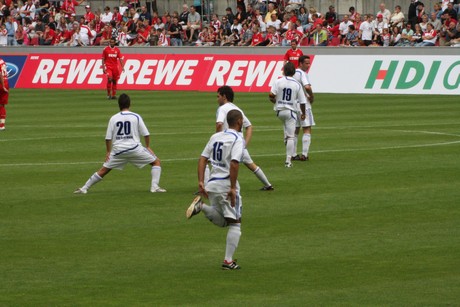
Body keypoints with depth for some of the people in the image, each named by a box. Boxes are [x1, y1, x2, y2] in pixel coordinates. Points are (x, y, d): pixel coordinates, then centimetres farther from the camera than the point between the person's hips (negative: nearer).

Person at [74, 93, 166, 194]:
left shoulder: (113, 118, 5)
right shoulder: (136, 117, 1)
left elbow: (108, 138, 4)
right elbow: (146, 134, 1)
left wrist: (108, 152, 16)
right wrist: (148, 147, 16)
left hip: (118, 150, 2)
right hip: (134, 148, -2)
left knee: (104, 170, 14)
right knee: (156, 162, 12)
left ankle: (84, 188, 12)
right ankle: (154, 187, -2)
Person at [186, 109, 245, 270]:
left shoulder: (215, 137, 12)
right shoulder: (237, 139, -9)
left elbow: (203, 159, 8)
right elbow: (234, 163, -21)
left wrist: (201, 181, 6)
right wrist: (233, 188, -20)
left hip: (211, 184, 7)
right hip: (226, 184, -7)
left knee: (222, 221, 21)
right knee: (235, 223, 3)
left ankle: (201, 206, -5)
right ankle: (228, 261, -3)